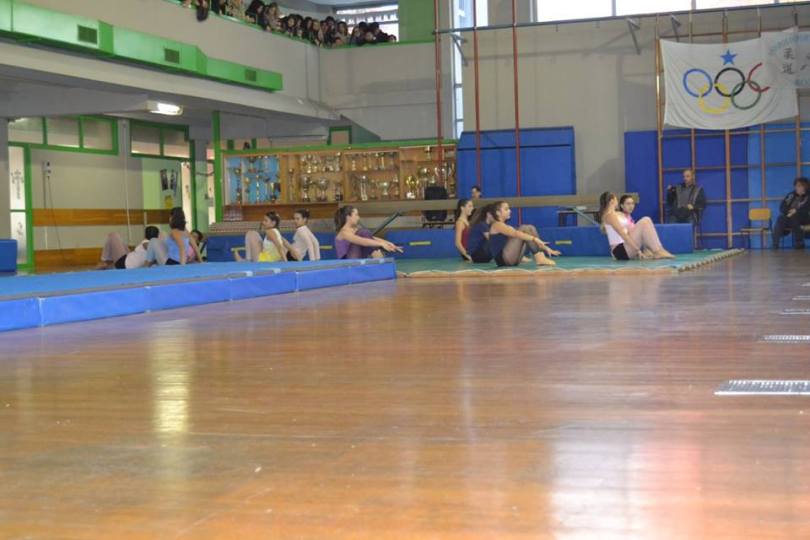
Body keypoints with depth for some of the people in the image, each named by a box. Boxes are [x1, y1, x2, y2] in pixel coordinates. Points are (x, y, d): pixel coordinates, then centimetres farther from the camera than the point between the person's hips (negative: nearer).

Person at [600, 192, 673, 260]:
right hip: (621, 251, -10)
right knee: (645, 222, -17)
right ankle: (657, 252, -17)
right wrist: (638, 250, -19)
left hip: (624, 250, 10)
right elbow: (623, 235, -15)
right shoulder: (610, 215, -7)